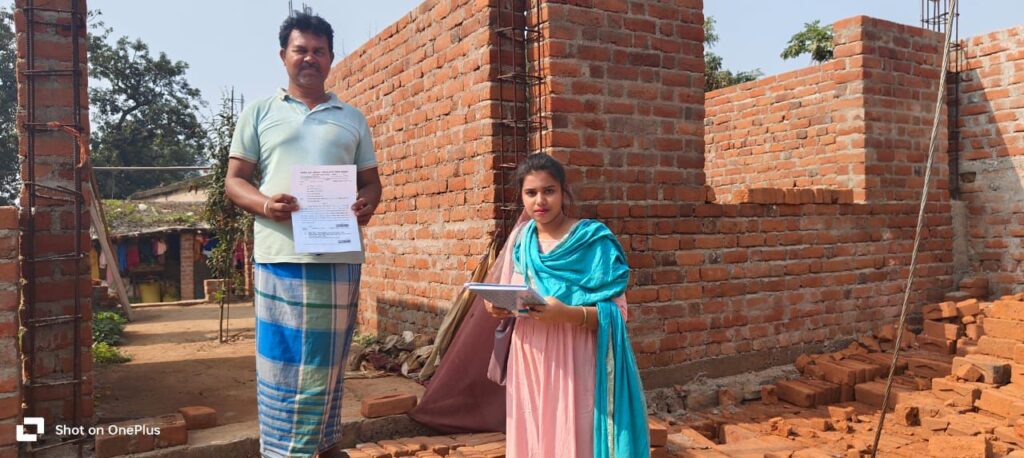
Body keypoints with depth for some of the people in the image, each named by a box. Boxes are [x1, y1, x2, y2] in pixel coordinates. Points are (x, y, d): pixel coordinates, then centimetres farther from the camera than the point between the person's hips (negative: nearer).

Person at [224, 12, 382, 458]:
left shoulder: (353, 119, 17)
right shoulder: (259, 113, 11)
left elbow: (371, 180, 17)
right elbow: (234, 180, 7)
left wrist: (368, 204, -6)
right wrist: (264, 204, -15)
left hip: (340, 257, 2)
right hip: (281, 255, -2)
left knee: (327, 362, 10)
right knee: (281, 361, 0)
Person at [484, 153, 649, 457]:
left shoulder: (593, 241, -9)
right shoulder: (523, 241, 7)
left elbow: (616, 312, -11)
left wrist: (568, 314, -27)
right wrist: (501, 306, -5)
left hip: (573, 363, -5)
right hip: (529, 360, 5)